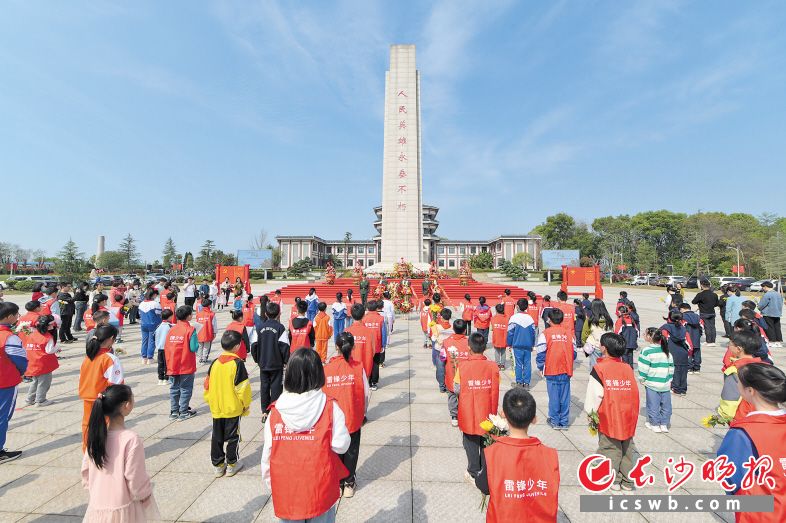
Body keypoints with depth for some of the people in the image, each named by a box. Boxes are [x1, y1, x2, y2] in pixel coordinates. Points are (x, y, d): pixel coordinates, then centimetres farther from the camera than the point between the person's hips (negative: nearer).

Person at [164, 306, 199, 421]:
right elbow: (193, 348, -19)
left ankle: (174, 411, 23)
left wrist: (169, 362, 17)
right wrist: (197, 343, 1)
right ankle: (183, 412, 12)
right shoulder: (190, 330, -15)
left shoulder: (171, 329, 2)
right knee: (185, 389, 6)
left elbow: (166, 347, 6)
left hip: (172, 366, 5)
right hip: (186, 366, -5)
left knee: (174, 388, 16)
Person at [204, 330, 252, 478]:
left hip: (216, 408, 5)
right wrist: (246, 403, -1)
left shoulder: (214, 363, 0)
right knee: (232, 436, 9)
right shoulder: (237, 363, -16)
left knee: (216, 437, 15)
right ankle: (231, 465, 18)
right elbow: (242, 386, -14)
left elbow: (207, 385, 7)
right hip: (233, 408, -4)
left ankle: (217, 465, 24)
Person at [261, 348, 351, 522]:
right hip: (320, 490, -1)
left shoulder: (275, 411, -12)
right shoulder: (330, 408, -18)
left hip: (285, 492, 2)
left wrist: (270, 483, 11)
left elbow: (267, 452, -4)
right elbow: (341, 446, -15)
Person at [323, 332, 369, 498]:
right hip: (354, 418, 0)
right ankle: (348, 483, 31)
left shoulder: (327, 369, -14)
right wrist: (363, 413, 9)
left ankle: (337, 483, 32)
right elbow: (366, 393, -9)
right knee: (351, 451, 19)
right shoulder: (358, 367, -14)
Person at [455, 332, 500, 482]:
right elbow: (495, 392, -6)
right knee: (486, 443, 19)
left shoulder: (462, 366, -16)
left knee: (471, 443, 15)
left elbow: (457, 389, -11)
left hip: (469, 414, -1)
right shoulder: (493, 366, -11)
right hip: (487, 413, 2)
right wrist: (494, 411, 7)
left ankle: (474, 473, 26)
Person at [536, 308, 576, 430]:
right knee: (565, 397, 10)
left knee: (554, 396, 7)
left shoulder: (545, 333, -8)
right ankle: (564, 422, 19)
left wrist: (540, 367, 6)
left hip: (552, 370, -3)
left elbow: (541, 353, -7)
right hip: (566, 370, 3)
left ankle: (554, 421, 16)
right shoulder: (569, 332, 1)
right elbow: (574, 352, 5)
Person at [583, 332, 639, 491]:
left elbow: (595, 394, -13)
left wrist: (591, 412, 1)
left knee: (610, 448, 8)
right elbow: (634, 392, 5)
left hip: (608, 418, -5)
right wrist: (632, 413, 15)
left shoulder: (599, 368, -13)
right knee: (627, 448, 16)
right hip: (627, 418, 5)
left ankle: (613, 480, 15)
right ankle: (628, 480, 26)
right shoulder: (628, 368, 1)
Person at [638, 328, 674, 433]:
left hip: (652, 384, -5)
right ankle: (664, 424, 22)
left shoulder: (646, 351, -15)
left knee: (653, 405, 6)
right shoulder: (666, 351, 5)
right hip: (666, 384, 6)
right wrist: (669, 379, 21)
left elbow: (643, 368, -15)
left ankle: (655, 424, 15)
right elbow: (671, 366, 12)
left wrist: (642, 379, -1)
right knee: (665, 404, 14)